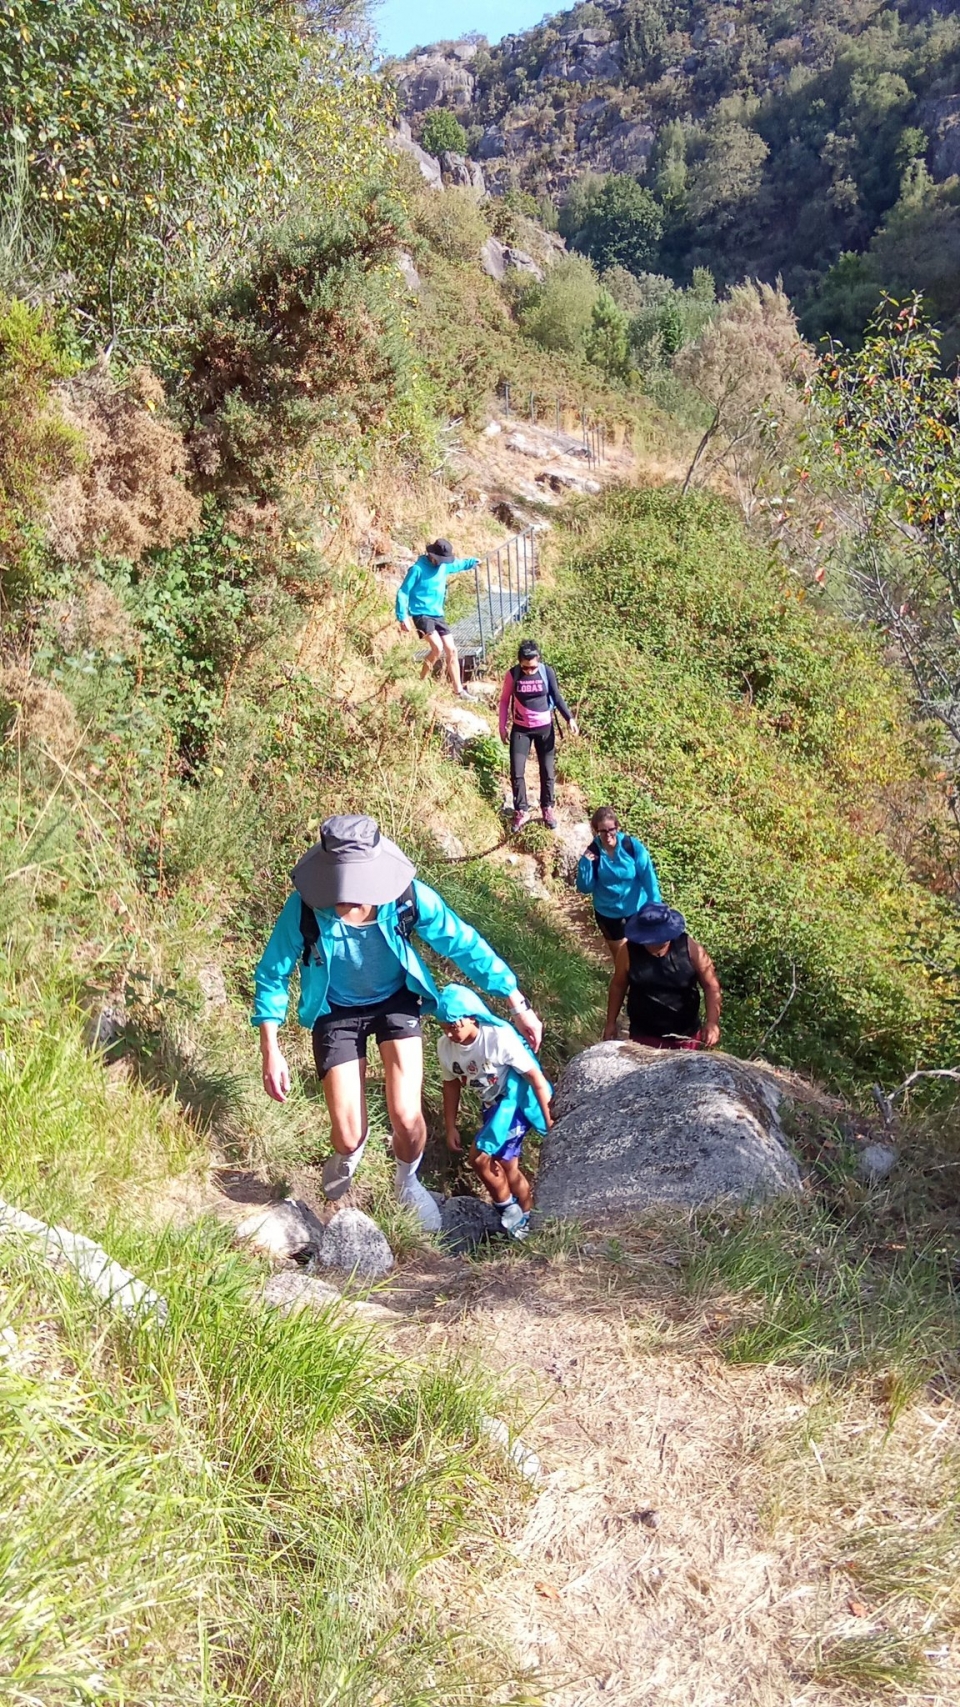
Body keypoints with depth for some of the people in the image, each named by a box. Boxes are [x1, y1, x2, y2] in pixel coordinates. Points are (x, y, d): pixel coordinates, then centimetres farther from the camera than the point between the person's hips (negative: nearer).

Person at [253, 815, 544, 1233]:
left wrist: (519, 1006, -11)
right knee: (348, 1136, -4)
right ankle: (348, 1153, 38)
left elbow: (465, 945, -16)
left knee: (406, 1119, -12)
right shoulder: (304, 908, -31)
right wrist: (271, 1051, -19)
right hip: (337, 1010, 0)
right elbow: (273, 975, -16)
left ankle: (408, 1182, 25)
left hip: (395, 1001, 0)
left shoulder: (408, 897, -30)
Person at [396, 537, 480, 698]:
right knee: (437, 648, -24)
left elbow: (458, 563, 33)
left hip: (438, 615, 7)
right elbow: (402, 593, -12)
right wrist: (403, 618, -18)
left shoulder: (444, 566, 8)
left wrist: (473, 561, 41)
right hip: (421, 615, -7)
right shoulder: (418, 569, -13)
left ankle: (459, 691, 10)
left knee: (451, 650, 3)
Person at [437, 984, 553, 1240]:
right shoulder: (445, 1046, -12)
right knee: (507, 1166, 13)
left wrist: (549, 1119, -18)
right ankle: (524, 1217, 33)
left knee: (479, 1158, -15)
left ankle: (509, 1209, 6)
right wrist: (450, 1126, 9)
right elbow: (451, 1084, 6)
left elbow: (535, 1077, -22)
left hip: (516, 1100, -7)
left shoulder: (499, 1037, -29)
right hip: (492, 1103, 7)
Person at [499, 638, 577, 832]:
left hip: (544, 727, 0)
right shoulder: (512, 674, -12)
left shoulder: (547, 671, -12)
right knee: (517, 772, -2)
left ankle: (547, 808, 25)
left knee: (548, 771, 6)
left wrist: (569, 718, -16)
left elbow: (557, 697, -4)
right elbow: (505, 701, 0)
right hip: (521, 729, 0)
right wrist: (502, 727, -1)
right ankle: (521, 811, 13)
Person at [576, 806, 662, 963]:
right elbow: (585, 888, -13)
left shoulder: (633, 846, -20)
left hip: (637, 909, -1)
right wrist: (585, 863, -27)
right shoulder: (592, 852, -15)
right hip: (608, 913, 1)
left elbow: (648, 878, -16)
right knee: (619, 954, 20)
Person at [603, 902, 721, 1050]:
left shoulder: (689, 948, -17)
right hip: (643, 1034, -1)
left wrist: (712, 1022, -20)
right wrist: (611, 1022, 6)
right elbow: (618, 986, 0)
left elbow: (711, 986, -9)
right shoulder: (628, 950, -16)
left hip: (685, 1034, 1)